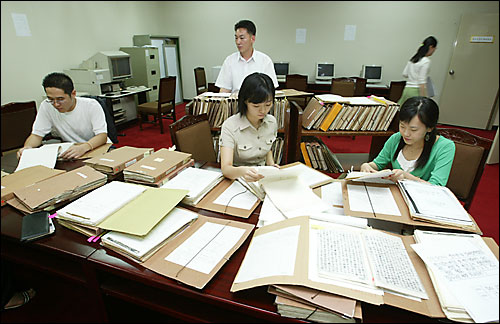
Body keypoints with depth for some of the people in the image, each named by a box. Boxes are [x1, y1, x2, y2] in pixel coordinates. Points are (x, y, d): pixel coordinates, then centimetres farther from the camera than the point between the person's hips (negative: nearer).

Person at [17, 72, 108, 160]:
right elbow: (37, 134, 0)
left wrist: (84, 147, -41)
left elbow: (102, 135, -22)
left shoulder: (92, 105, -15)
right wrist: (27, 147, -23)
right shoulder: (46, 106, -6)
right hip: (70, 152, 3)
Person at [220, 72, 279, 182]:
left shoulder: (272, 122, -1)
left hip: (262, 176, 4)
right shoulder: (230, 126, -18)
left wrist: (271, 164, -1)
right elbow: (225, 169, -26)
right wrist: (241, 171, -47)